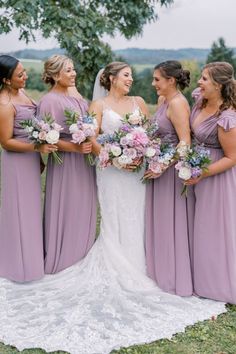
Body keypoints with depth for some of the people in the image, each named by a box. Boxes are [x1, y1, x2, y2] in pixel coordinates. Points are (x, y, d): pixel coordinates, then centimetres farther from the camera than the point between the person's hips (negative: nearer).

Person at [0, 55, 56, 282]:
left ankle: (31, 255, 38)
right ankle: (20, 264, 22)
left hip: (30, 159, 9)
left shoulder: (21, 92, 4)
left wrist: (39, 157, 15)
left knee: (30, 208, 20)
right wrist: (37, 147, -28)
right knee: (20, 211, 5)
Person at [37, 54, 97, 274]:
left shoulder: (75, 95, 8)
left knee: (83, 210, 16)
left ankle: (81, 254, 33)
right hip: (65, 163, -7)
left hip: (84, 161, 7)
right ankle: (62, 258, 22)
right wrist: (76, 148, -23)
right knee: (65, 212, 4)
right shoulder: (49, 101, -15)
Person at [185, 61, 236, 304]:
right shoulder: (200, 100, -5)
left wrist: (201, 174, -24)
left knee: (216, 229, 6)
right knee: (204, 227, 19)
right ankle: (205, 278, 38)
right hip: (199, 170, 8)